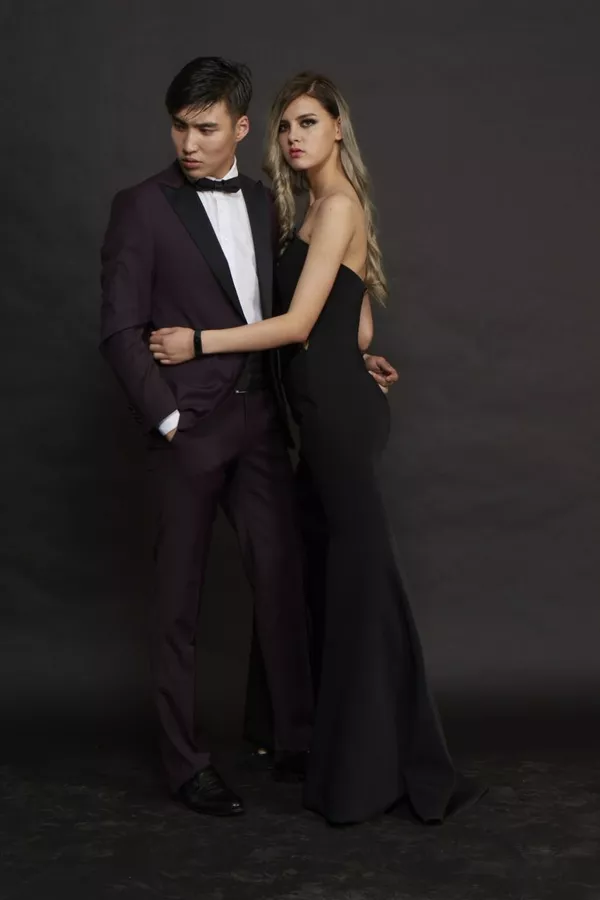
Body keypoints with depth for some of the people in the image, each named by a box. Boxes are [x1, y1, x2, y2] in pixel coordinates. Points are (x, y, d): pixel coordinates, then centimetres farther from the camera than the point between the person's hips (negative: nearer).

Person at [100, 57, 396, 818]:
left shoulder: (263, 203, 11)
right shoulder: (141, 208, -5)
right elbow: (120, 331, -8)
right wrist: (166, 418, -12)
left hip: (259, 421, 5)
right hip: (187, 430, -5)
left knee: (281, 582, 6)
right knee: (179, 601, 4)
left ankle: (295, 741, 19)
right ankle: (186, 763, 16)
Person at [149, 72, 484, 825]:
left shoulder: (338, 206, -11)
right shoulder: (323, 208, 18)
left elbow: (297, 324, -17)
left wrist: (198, 342, -14)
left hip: (337, 412, -10)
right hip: (330, 409, 10)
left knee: (362, 575, -4)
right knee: (342, 574, 13)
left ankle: (375, 770, 5)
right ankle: (354, 751, 24)